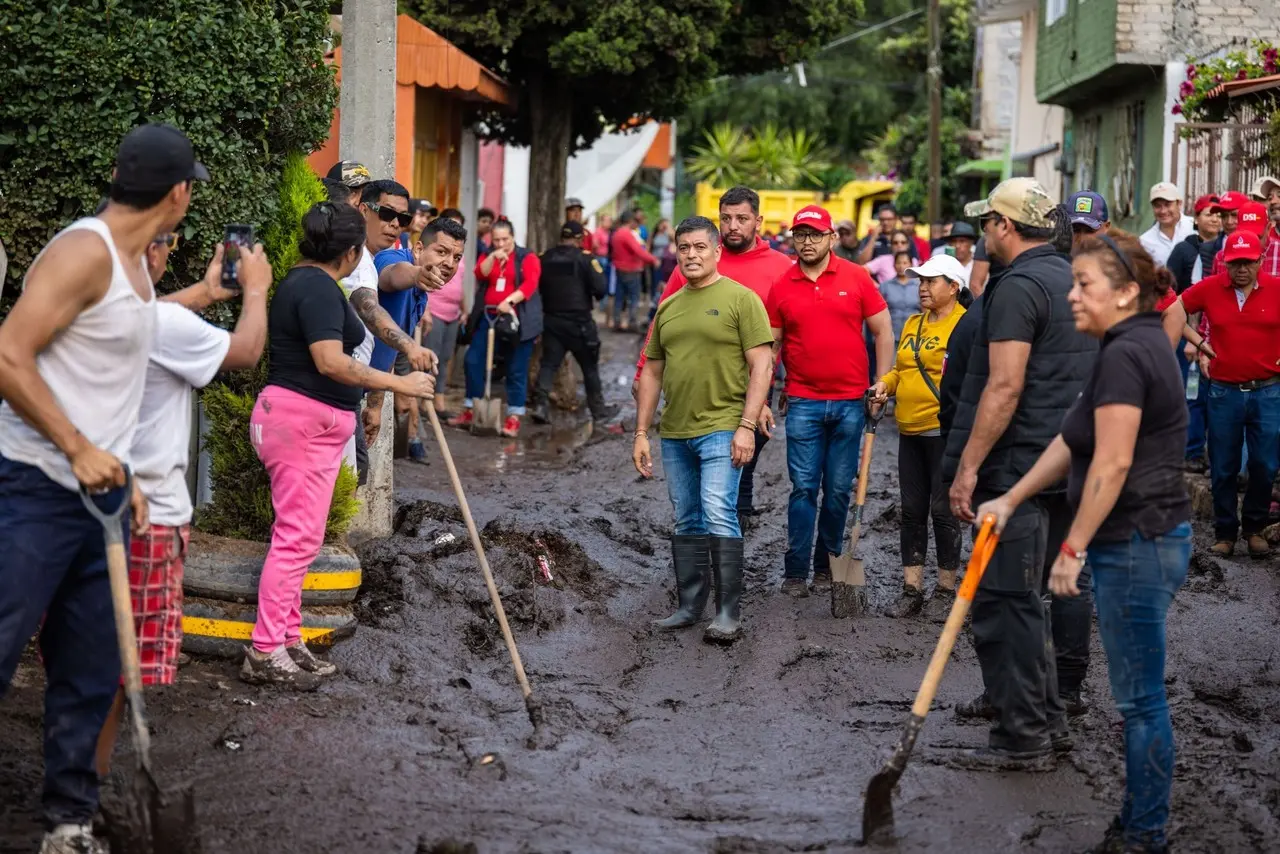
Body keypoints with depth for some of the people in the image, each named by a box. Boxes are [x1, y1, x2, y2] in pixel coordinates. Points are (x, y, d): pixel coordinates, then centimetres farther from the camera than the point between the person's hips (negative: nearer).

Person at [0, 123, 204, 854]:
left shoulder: (134, 264, 13)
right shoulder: (85, 250, -15)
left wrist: (122, 474, 14)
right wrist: (80, 450, -20)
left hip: (100, 493, 9)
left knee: (91, 676, 10)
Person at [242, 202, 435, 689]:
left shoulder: (305, 281, 17)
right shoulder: (318, 288, -16)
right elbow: (331, 362, -26)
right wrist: (398, 384, -23)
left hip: (309, 424, 11)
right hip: (303, 420, -11)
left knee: (298, 537, 14)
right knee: (298, 537, -10)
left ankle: (287, 641, 20)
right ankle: (265, 652, -9)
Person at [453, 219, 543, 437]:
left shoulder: (527, 258, 2)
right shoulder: (488, 257, 16)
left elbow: (530, 284, -12)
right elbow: (480, 275, -3)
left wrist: (509, 300, -27)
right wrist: (493, 257, -19)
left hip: (517, 319, -4)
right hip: (489, 317, 4)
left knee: (516, 370, -2)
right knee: (473, 361, 1)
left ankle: (514, 419, 3)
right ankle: (470, 412, 11)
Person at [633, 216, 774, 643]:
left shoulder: (741, 299, -3)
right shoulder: (668, 307, 15)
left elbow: (762, 365, -8)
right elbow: (652, 371, 18)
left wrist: (747, 426, -16)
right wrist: (641, 433, 13)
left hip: (721, 429, -6)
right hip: (675, 433, 7)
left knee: (718, 515, -16)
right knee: (686, 523, 12)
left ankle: (729, 613, -13)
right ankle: (689, 606, 20)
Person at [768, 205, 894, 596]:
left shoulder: (856, 278, 2)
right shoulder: (782, 287, 3)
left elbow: (882, 330, 7)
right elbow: (770, 344, 8)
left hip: (849, 401, 0)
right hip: (803, 402, 0)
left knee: (839, 489, 6)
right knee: (803, 487, -2)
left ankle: (827, 565, 17)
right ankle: (795, 571, 2)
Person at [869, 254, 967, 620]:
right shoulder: (913, 324, 16)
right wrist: (886, 384, 6)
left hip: (945, 431, -8)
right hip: (910, 432, 8)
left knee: (943, 510, -1)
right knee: (912, 510, 9)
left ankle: (946, 591, 9)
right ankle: (912, 590, 15)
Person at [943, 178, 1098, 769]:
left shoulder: (1019, 287, -15)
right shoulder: (1073, 280, 14)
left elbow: (1005, 387, -23)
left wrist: (967, 467, -20)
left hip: (1018, 468, -10)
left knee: (1005, 598, -5)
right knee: (1025, 593, 21)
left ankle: (1025, 737, -4)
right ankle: (1039, 710, 30)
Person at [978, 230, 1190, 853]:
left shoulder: (1124, 355, -18)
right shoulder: (1140, 345, 15)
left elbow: (1112, 464, -22)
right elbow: (1072, 442, 19)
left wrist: (1072, 550, -18)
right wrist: (1012, 499, 18)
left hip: (1136, 544, -11)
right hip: (1146, 540, 11)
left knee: (1139, 696, -2)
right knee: (1139, 694, 15)